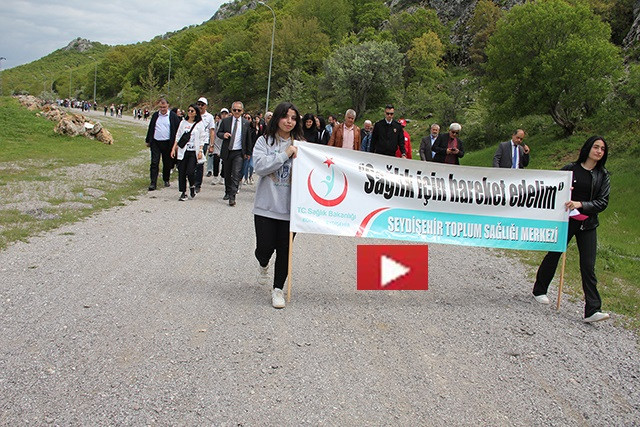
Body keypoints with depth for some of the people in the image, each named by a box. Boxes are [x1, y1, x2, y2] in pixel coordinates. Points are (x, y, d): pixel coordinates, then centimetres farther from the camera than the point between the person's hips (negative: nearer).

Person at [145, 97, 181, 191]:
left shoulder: (173, 116, -2)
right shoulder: (155, 115, 8)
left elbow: (178, 129, -1)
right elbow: (150, 128, 16)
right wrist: (148, 140, 16)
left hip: (167, 143, -2)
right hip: (155, 142, 2)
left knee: (167, 163, 10)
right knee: (154, 163, -5)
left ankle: (166, 180, 29)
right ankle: (153, 182, -5)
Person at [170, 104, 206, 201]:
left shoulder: (200, 124, 3)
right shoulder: (183, 123, 11)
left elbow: (202, 139, 2)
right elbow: (178, 137, 14)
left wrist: (200, 151, -7)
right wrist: (174, 148, 6)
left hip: (193, 152, -3)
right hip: (183, 151, 3)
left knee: (190, 171, -14)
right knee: (181, 172, 0)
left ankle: (192, 186, 16)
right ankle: (183, 193, 9)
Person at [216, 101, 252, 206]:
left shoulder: (246, 123, 4)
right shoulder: (225, 121, 3)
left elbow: (248, 139, 9)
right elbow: (218, 132, 7)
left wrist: (247, 153, 10)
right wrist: (223, 135, -17)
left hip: (239, 153, -2)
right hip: (227, 152, 2)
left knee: (236, 174, -14)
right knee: (227, 174, 13)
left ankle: (232, 197, -17)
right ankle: (227, 192, 31)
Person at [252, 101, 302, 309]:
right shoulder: (265, 141, 0)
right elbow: (260, 166, -15)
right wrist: (285, 155, -15)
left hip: (290, 207, 2)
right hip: (266, 205, -2)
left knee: (284, 250, 6)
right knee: (265, 248, 0)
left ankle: (278, 289, 21)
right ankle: (263, 265, 36)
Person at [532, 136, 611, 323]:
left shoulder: (603, 175, 3)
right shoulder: (571, 169, -2)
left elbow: (603, 202, -5)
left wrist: (580, 204, -20)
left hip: (588, 225, 1)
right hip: (566, 220, -1)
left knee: (588, 266, -5)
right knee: (553, 255, 12)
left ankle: (592, 311, -8)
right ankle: (539, 290, 34)